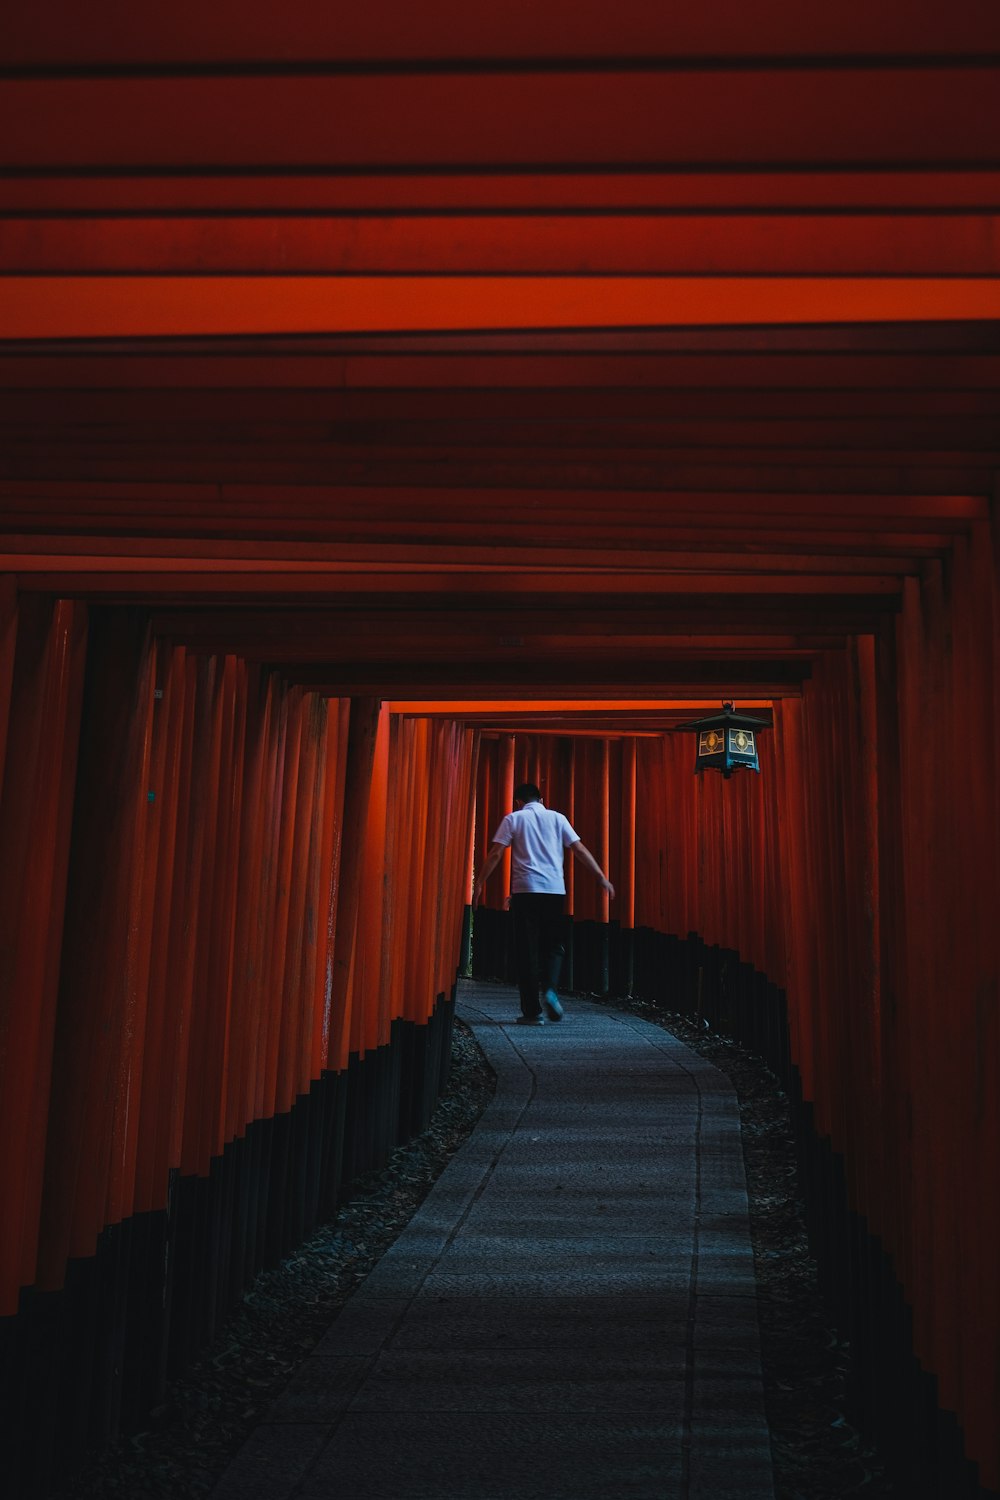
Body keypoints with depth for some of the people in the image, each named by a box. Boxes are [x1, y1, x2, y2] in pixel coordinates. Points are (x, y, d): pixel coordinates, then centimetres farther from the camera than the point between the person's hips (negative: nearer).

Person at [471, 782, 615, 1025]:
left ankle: (532, 1011, 2)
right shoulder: (557, 818, 11)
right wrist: (602, 878, 12)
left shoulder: (513, 819, 7)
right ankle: (550, 989, -12)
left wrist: (480, 883, 4)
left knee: (527, 950, 4)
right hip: (555, 890, 1)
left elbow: (495, 854, 0)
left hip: (525, 890, -1)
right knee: (554, 945, 15)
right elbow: (580, 850, 7)